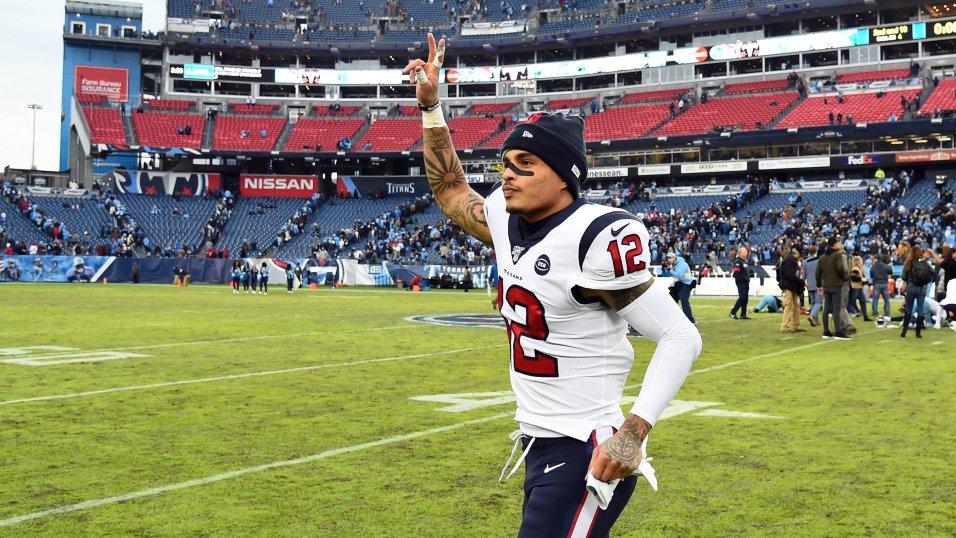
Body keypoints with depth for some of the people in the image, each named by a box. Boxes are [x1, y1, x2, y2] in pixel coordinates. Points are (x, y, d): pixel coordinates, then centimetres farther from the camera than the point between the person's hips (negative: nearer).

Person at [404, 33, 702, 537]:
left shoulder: (598, 237, -19)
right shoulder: (507, 220, 5)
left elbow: (681, 337, -19)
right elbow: (451, 191, 25)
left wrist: (635, 430, -29)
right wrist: (430, 106, 17)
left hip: (586, 456, -8)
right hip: (537, 446, 8)